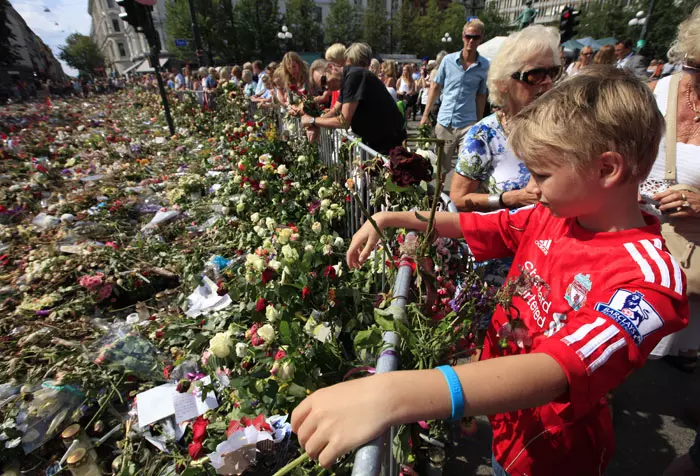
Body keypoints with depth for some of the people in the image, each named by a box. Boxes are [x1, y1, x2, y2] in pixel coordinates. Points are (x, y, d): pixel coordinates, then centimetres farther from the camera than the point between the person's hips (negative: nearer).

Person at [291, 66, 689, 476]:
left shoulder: (647, 280, -31)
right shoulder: (555, 217, -10)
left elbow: (556, 372, -45)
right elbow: (468, 223, -1)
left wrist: (394, 393, -59)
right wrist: (388, 220, -9)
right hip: (495, 394, 5)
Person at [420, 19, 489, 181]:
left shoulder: (485, 66, 1)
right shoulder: (448, 60, 1)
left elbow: (481, 96, 5)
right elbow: (435, 87, 7)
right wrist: (426, 114, 4)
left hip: (467, 124, -1)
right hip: (444, 122, 1)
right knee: (442, 167, 12)